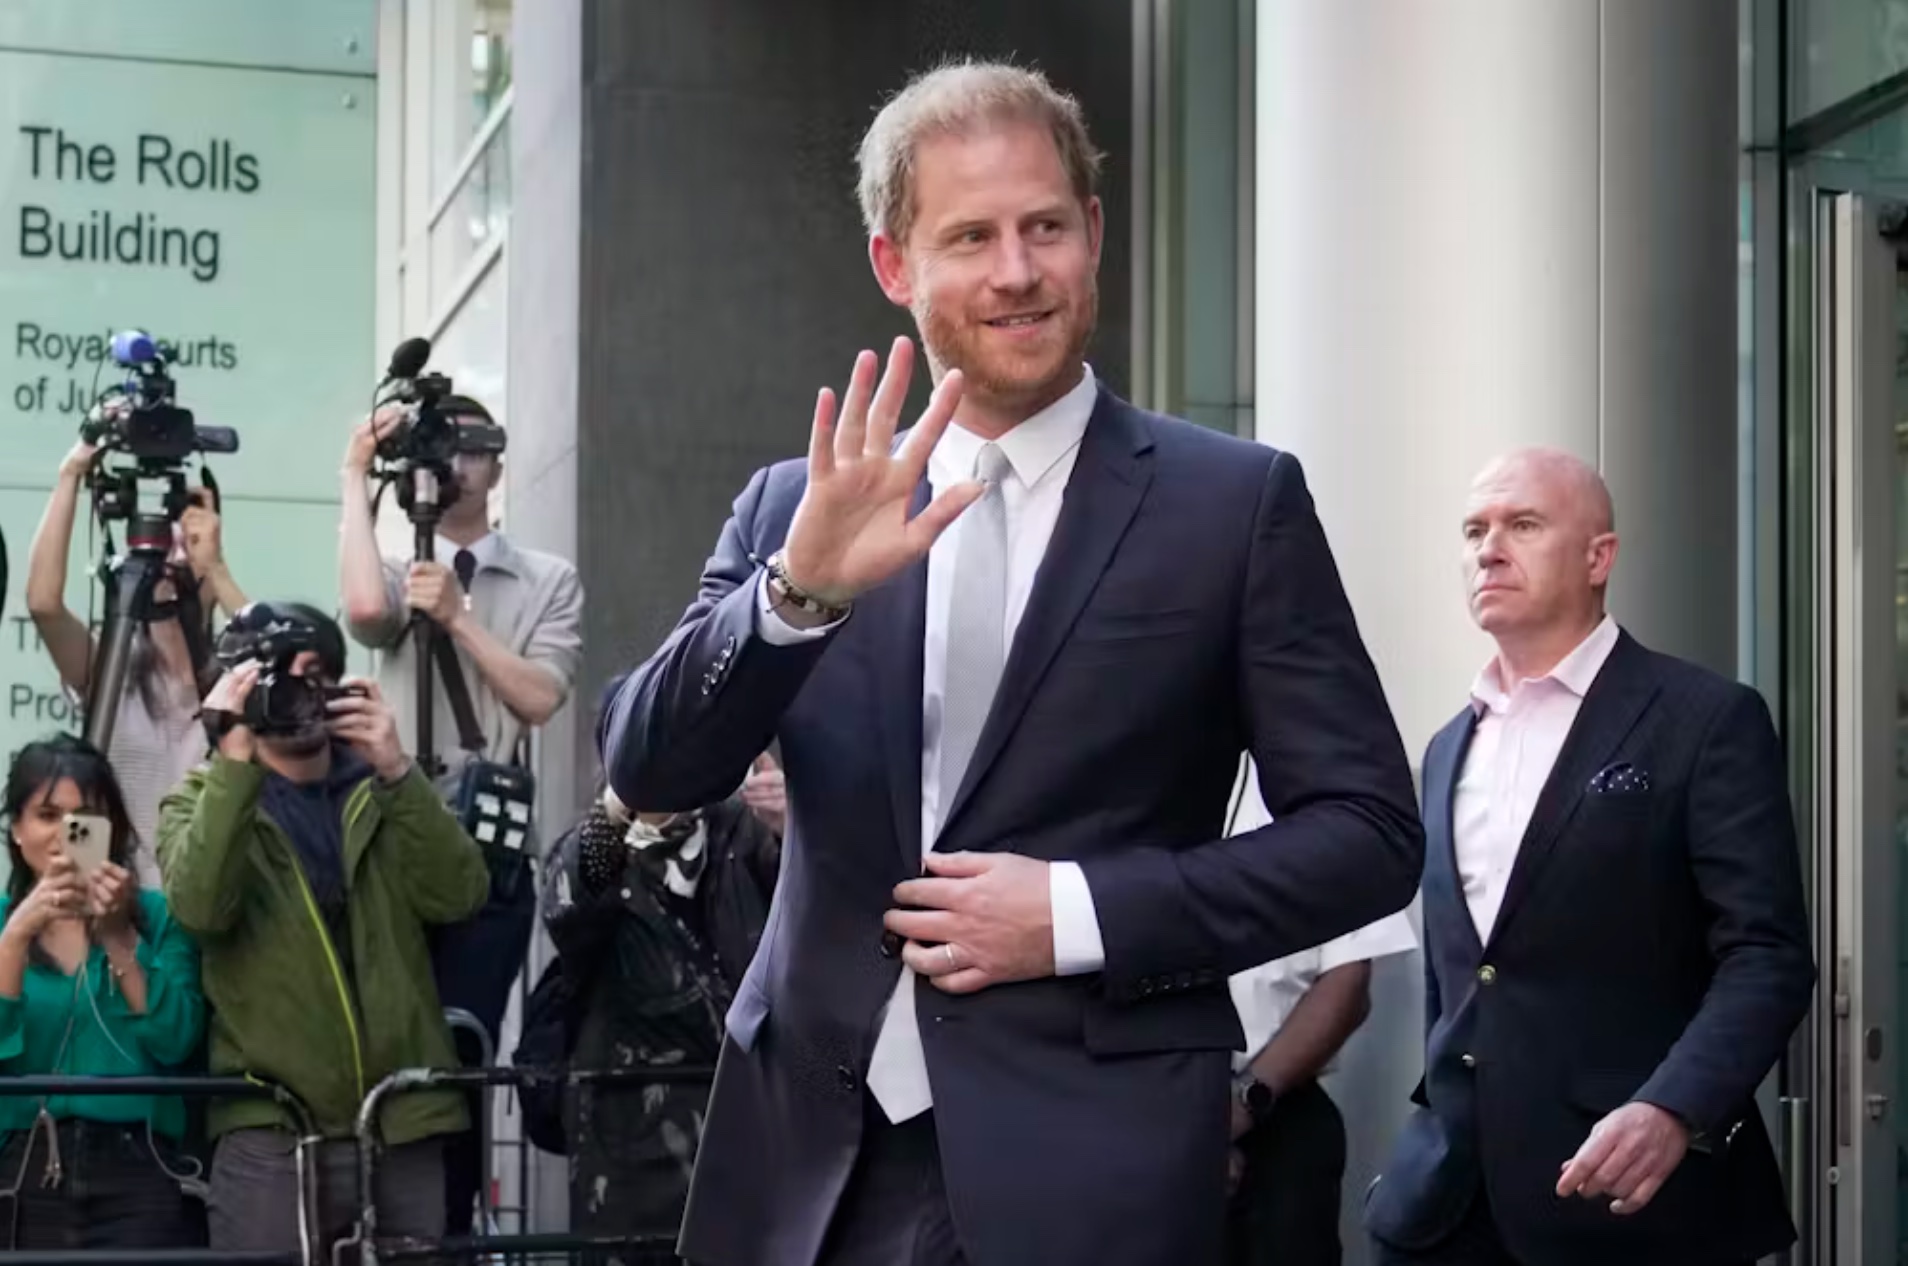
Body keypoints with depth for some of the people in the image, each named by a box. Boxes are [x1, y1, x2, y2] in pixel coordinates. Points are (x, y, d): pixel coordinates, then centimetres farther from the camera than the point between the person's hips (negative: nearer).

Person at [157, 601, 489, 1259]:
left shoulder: (383, 792, 15)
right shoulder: (203, 802, 9)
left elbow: (457, 896, -3)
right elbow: (199, 906, -13)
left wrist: (396, 771, -12)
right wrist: (234, 760, -18)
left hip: (403, 1123, 3)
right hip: (269, 1129, -3)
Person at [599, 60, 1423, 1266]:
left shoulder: (1237, 499, -2)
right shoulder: (795, 507, 6)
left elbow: (1370, 829, -2)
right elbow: (648, 773, -3)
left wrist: (1084, 913, -12)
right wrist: (800, 586, -18)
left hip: (1087, 1160, -3)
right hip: (813, 1159, 3)